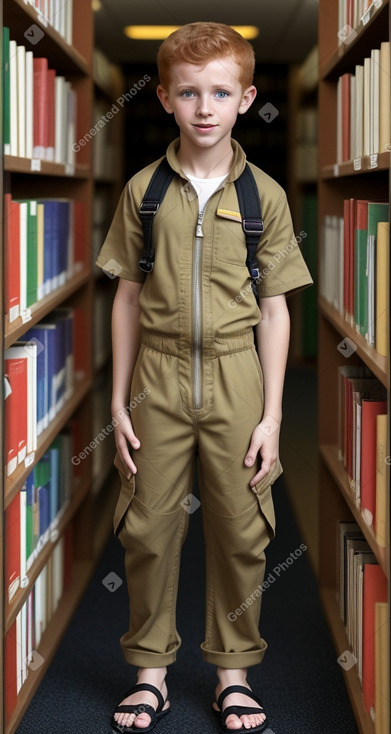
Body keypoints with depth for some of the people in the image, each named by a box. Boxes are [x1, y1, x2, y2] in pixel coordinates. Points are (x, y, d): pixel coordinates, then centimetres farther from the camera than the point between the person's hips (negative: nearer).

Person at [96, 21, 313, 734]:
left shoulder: (264, 196, 0)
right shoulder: (144, 190, 1)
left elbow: (274, 309, 1)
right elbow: (128, 299, 5)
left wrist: (271, 415, -2)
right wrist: (120, 401, 2)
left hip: (235, 377, 0)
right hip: (159, 379, 1)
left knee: (241, 530, 5)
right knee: (149, 527, 6)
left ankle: (233, 673, 22)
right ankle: (150, 671, 22)